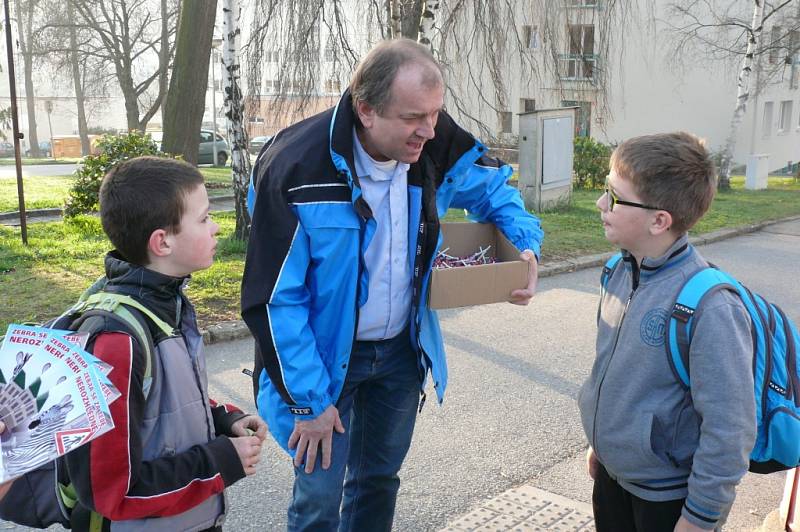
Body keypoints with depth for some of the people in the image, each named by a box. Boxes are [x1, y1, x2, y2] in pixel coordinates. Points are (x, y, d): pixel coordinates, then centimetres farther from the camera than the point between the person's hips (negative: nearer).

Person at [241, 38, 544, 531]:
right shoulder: (298, 169, -28)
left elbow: (493, 185, 8)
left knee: (379, 482, 21)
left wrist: (526, 243, -12)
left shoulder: (437, 144, -14)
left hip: (403, 350, 5)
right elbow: (273, 300, -22)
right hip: (325, 356, -4)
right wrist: (309, 400, -18)